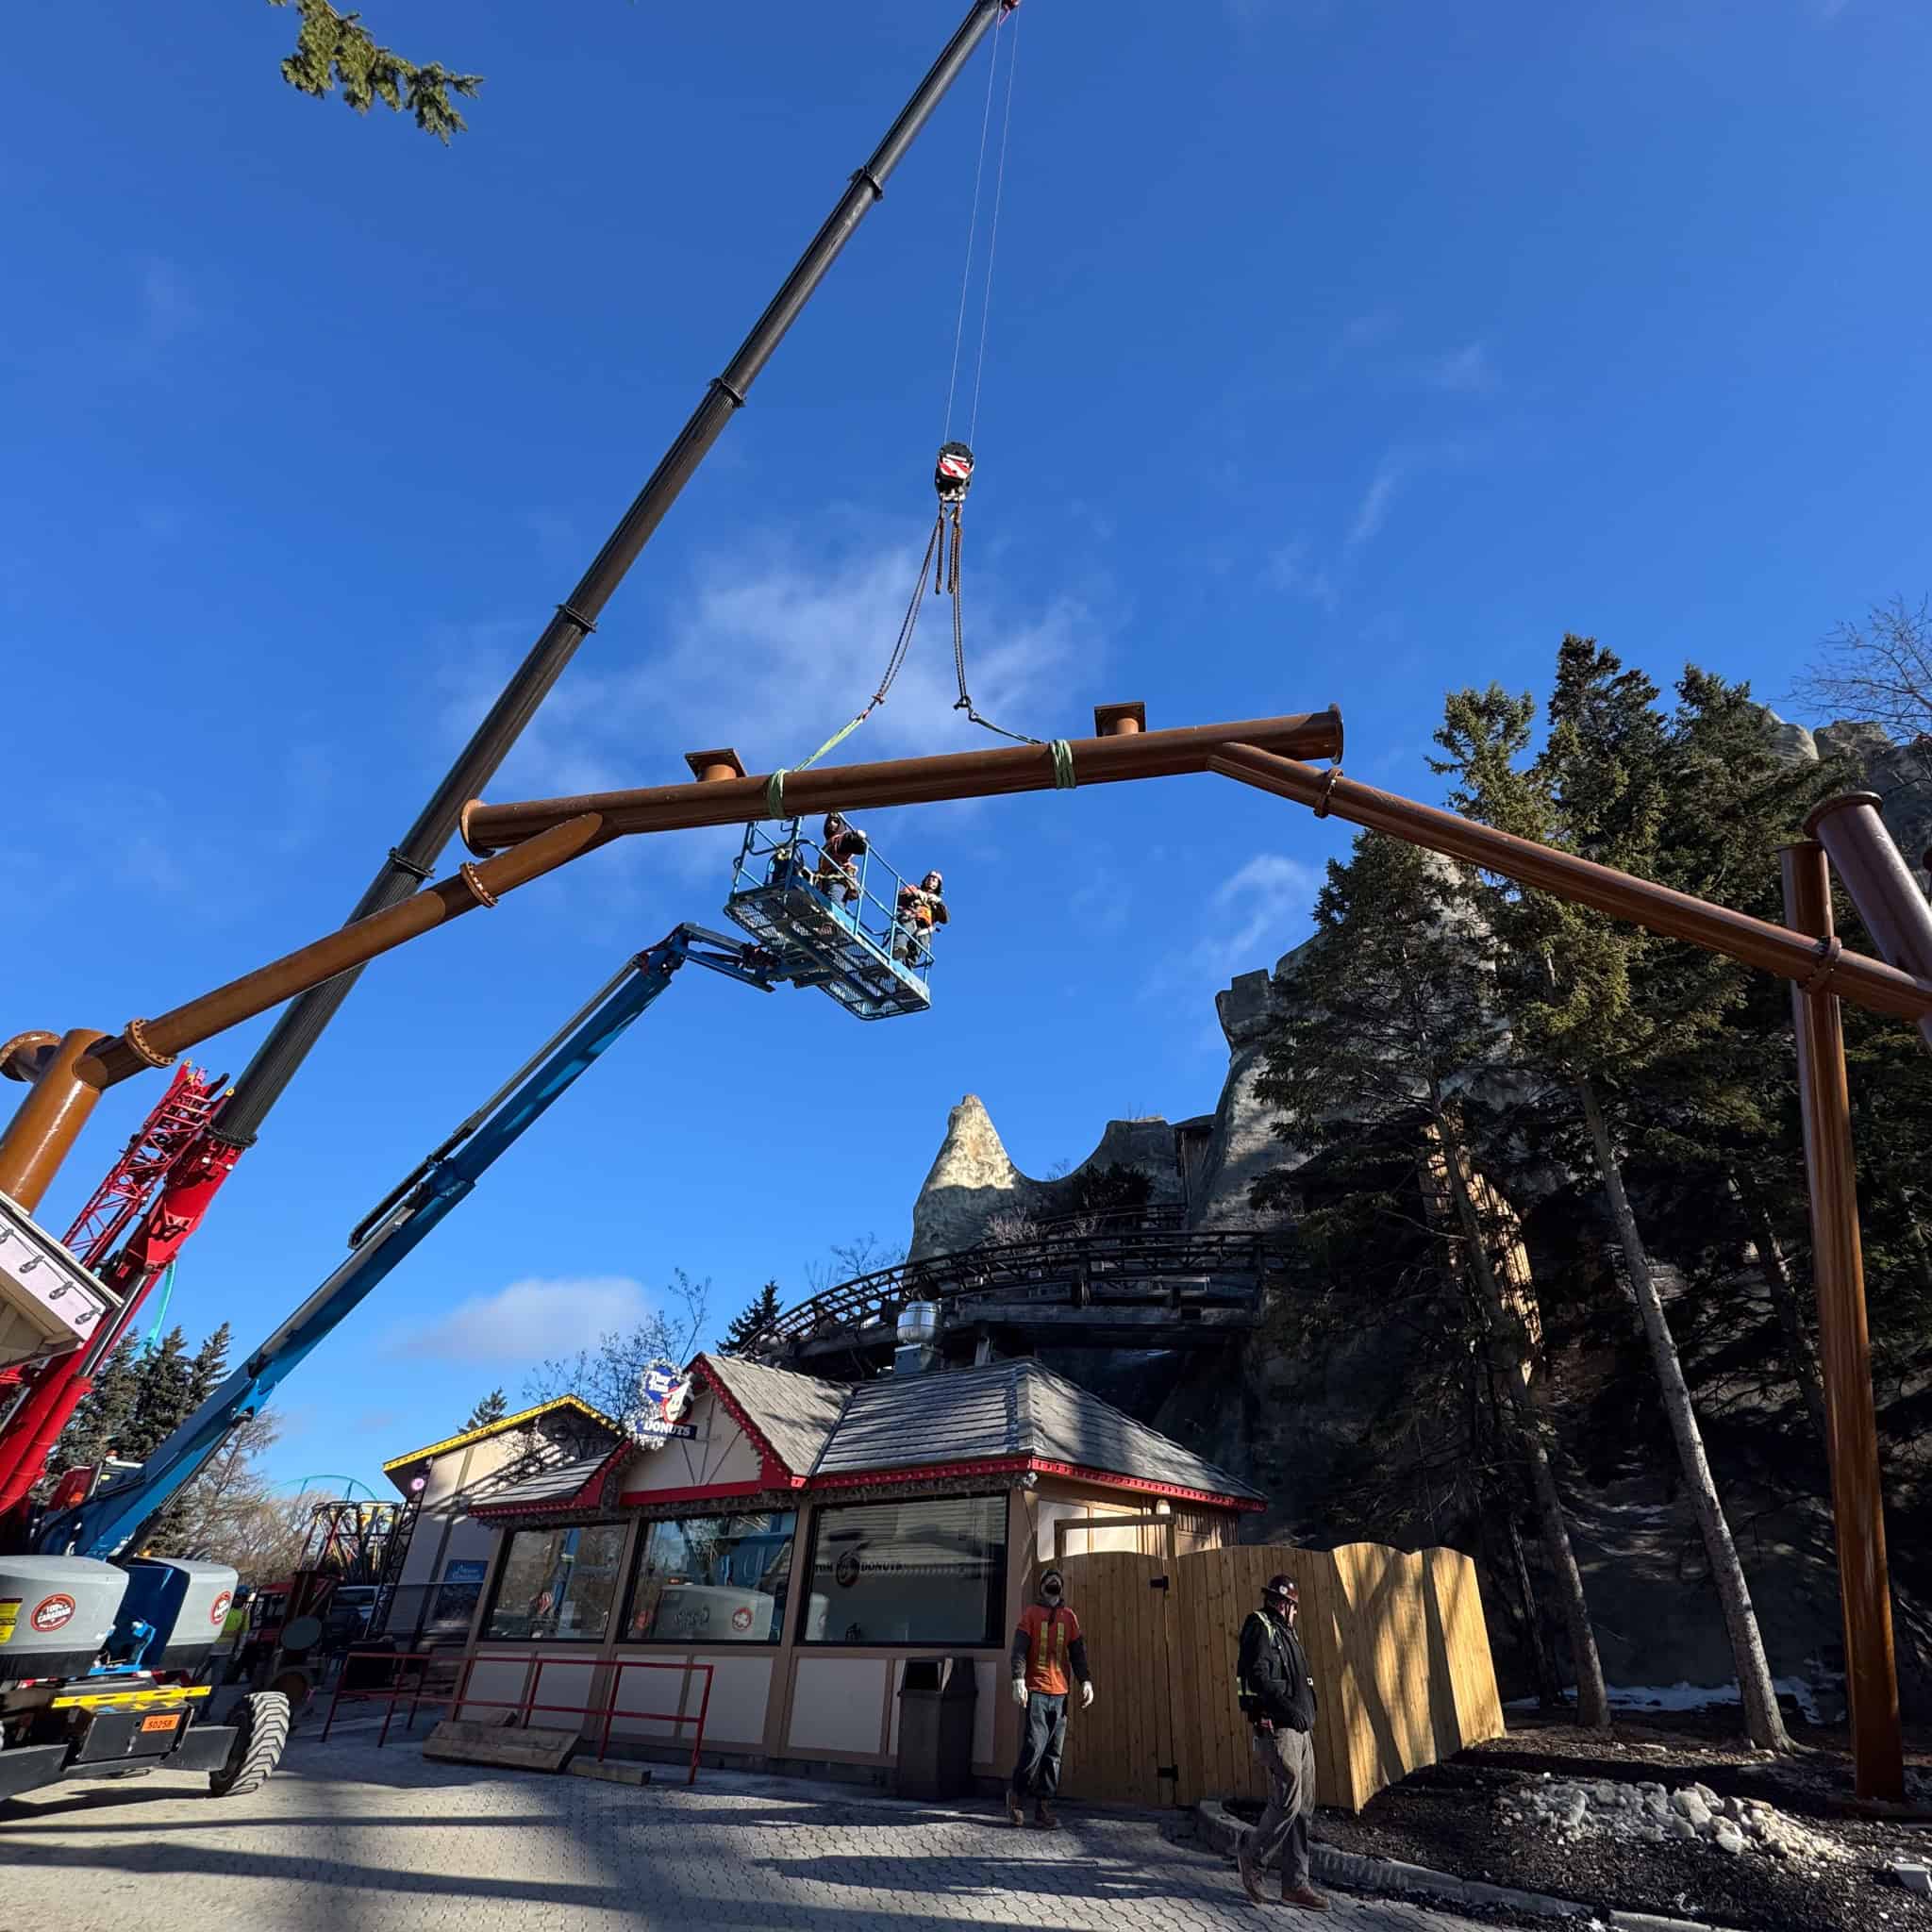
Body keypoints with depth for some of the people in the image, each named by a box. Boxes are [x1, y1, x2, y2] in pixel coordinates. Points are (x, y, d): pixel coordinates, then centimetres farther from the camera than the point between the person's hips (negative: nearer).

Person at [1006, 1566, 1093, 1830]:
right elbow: (1019, 1649, -3)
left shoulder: (1069, 1617, 14)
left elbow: (1078, 1652, 12)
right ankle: (1016, 1793, 13)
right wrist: (1018, 1680, -16)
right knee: (1034, 1747, -9)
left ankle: (1043, 1806, 11)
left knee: (1054, 1753, 3)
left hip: (1060, 1693, 4)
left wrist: (1086, 1682, -1)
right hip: (1035, 1691, -4)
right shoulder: (1030, 1613, 4)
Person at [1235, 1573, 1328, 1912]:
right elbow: (1257, 1675, -21)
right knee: (1288, 1802, -10)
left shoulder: (1284, 1631, 19)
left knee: (1303, 1807, 9)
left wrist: (1307, 1718, 15)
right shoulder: (1260, 1627, -10)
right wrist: (1288, 1709, -25)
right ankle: (1252, 1857, 11)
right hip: (1276, 1729, -9)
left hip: (1299, 1730, 9)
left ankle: (1295, 1884, 16)